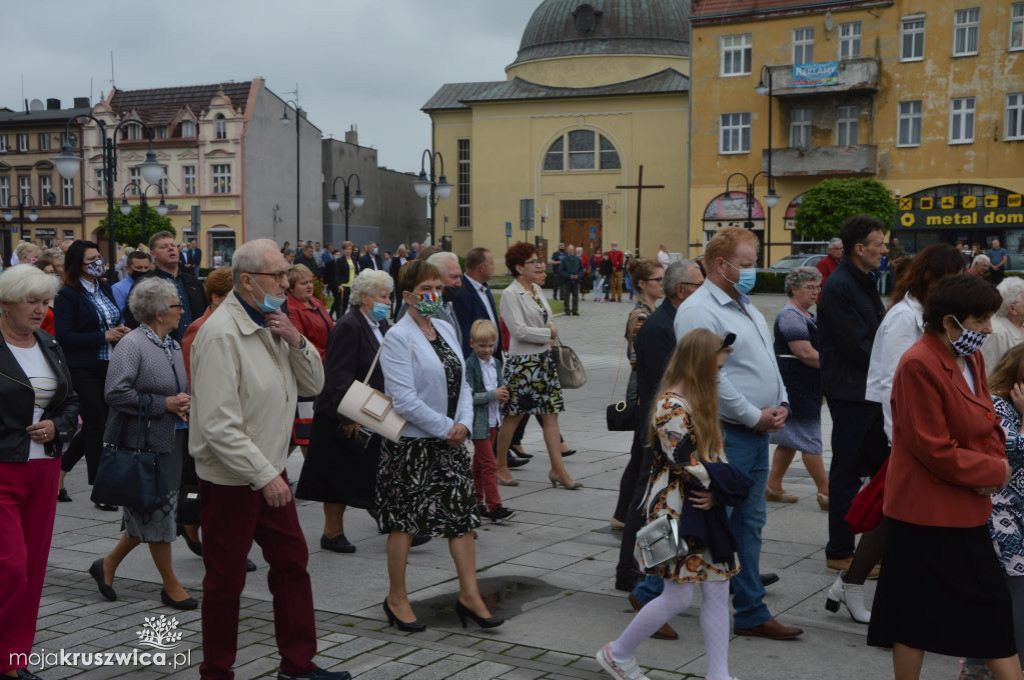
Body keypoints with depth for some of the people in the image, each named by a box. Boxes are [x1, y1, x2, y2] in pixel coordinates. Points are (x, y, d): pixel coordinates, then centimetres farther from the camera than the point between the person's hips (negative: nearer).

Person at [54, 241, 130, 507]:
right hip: (83, 371, -7)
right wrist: (103, 337, -19)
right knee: (96, 426, -3)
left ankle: (59, 471, 30)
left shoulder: (104, 289, 11)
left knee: (95, 425, 12)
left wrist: (121, 331, 0)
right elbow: (64, 337, -16)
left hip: (108, 367, 7)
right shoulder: (67, 295, -10)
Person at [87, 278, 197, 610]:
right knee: (157, 513, 1)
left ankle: (108, 564, 31)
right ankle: (171, 584, 14)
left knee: (152, 515, 14)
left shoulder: (172, 346, 12)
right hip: (142, 443, -9)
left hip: (170, 443, 9)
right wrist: (163, 404, -19)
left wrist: (184, 403, 2)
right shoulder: (132, 344, -14)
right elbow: (116, 392, -22)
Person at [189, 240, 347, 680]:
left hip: (269, 469, 8)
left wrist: (296, 341, -9)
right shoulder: (221, 333, -21)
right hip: (231, 478, -8)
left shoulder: (272, 325, 7)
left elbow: (313, 385, 8)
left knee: (292, 561, 12)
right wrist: (264, 476, -23)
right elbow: (219, 424, -25)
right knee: (226, 578, 5)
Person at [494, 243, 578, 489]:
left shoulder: (537, 290, 10)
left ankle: (558, 469, 5)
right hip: (522, 362, -7)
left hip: (544, 360, 7)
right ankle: (501, 467, 19)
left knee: (551, 414, 4)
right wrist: (549, 333, -10)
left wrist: (551, 331, 0)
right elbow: (519, 330, -20)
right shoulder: (510, 294, -13)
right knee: (513, 416, 4)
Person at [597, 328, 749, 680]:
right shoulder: (672, 406, -18)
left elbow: (715, 454, 12)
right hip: (676, 512, -9)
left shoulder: (698, 402, 12)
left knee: (717, 590, 8)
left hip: (704, 509, 9)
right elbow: (686, 463, -23)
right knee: (678, 597, -2)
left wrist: (716, 490, -7)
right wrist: (731, 482, -13)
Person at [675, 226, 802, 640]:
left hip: (757, 432, 9)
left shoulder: (747, 308, 17)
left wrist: (780, 404, 5)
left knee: (749, 524, 13)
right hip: (725, 434, -9)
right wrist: (754, 415, -15)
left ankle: (751, 613, 21)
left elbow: (768, 362, 22)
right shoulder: (699, 311, -14)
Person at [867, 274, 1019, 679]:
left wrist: (993, 465, -7)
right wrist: (995, 471, -11)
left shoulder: (971, 360, 8)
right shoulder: (919, 365, -21)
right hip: (926, 513, -9)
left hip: (965, 509, 9)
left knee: (991, 608, 13)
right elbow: (935, 449, -22)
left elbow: (988, 425, 14)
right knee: (915, 613, 4)